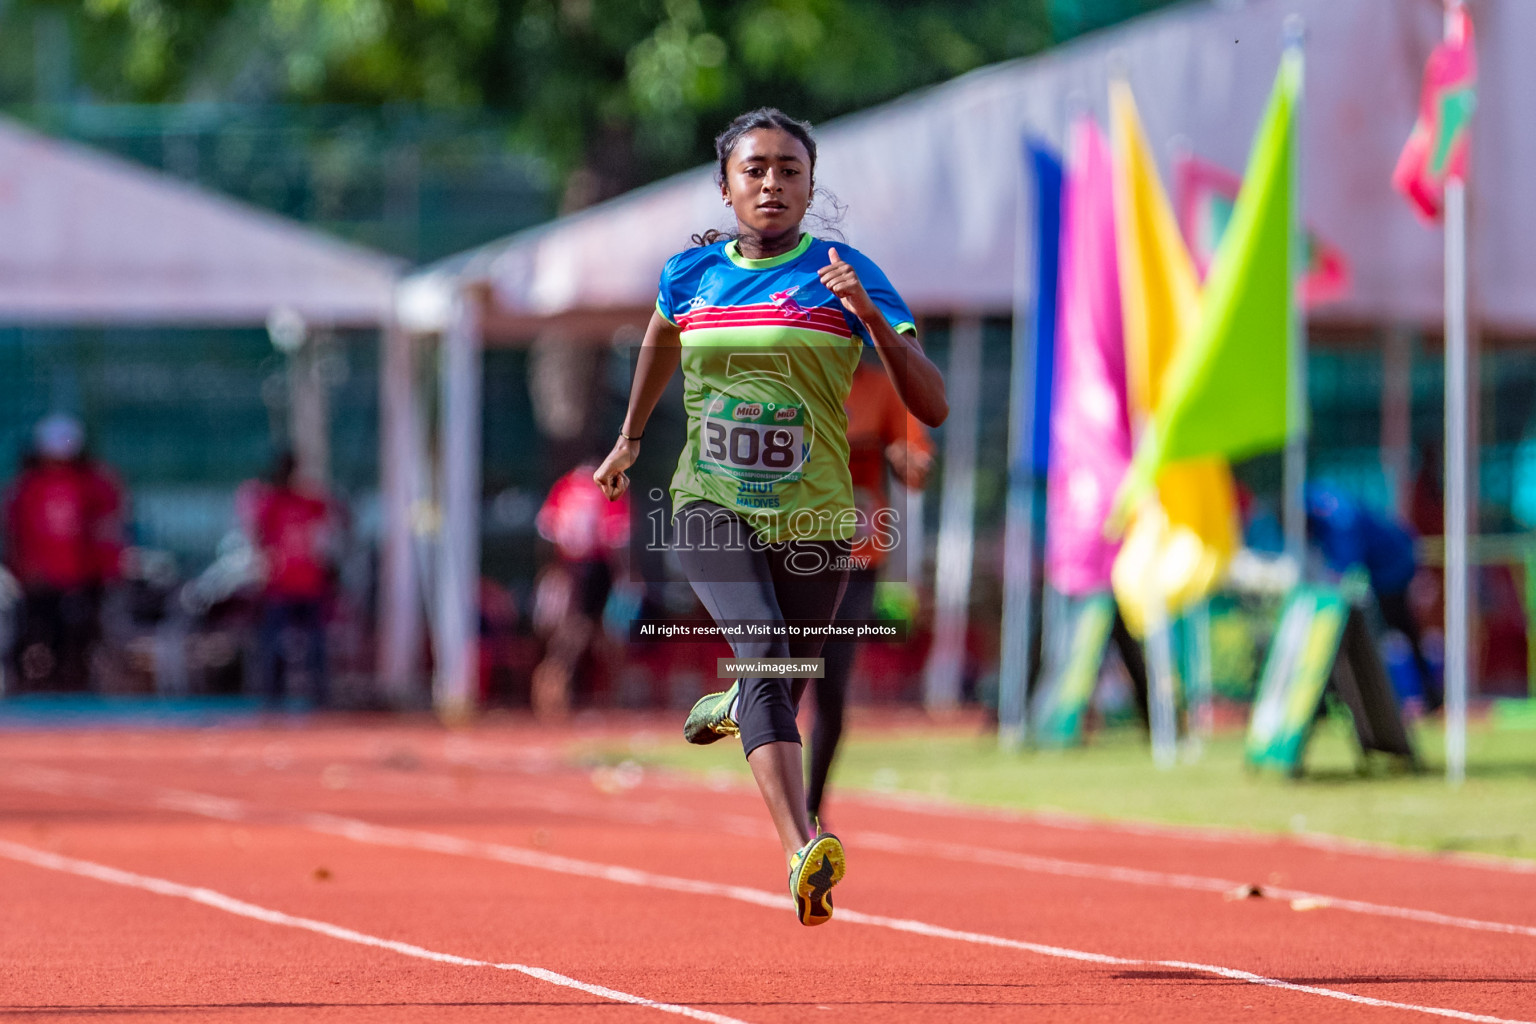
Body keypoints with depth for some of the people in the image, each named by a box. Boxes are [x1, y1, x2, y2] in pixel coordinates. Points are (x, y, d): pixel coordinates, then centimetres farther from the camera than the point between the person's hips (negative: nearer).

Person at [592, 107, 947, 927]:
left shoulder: (846, 275, -5)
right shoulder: (692, 272, 4)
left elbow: (932, 408, -12)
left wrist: (873, 318, -25)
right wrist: (630, 437, 38)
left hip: (811, 519, 0)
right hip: (711, 506, 0)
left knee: (780, 688, 13)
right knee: (763, 647, -27)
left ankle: (731, 705, 55)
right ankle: (802, 857, -41)